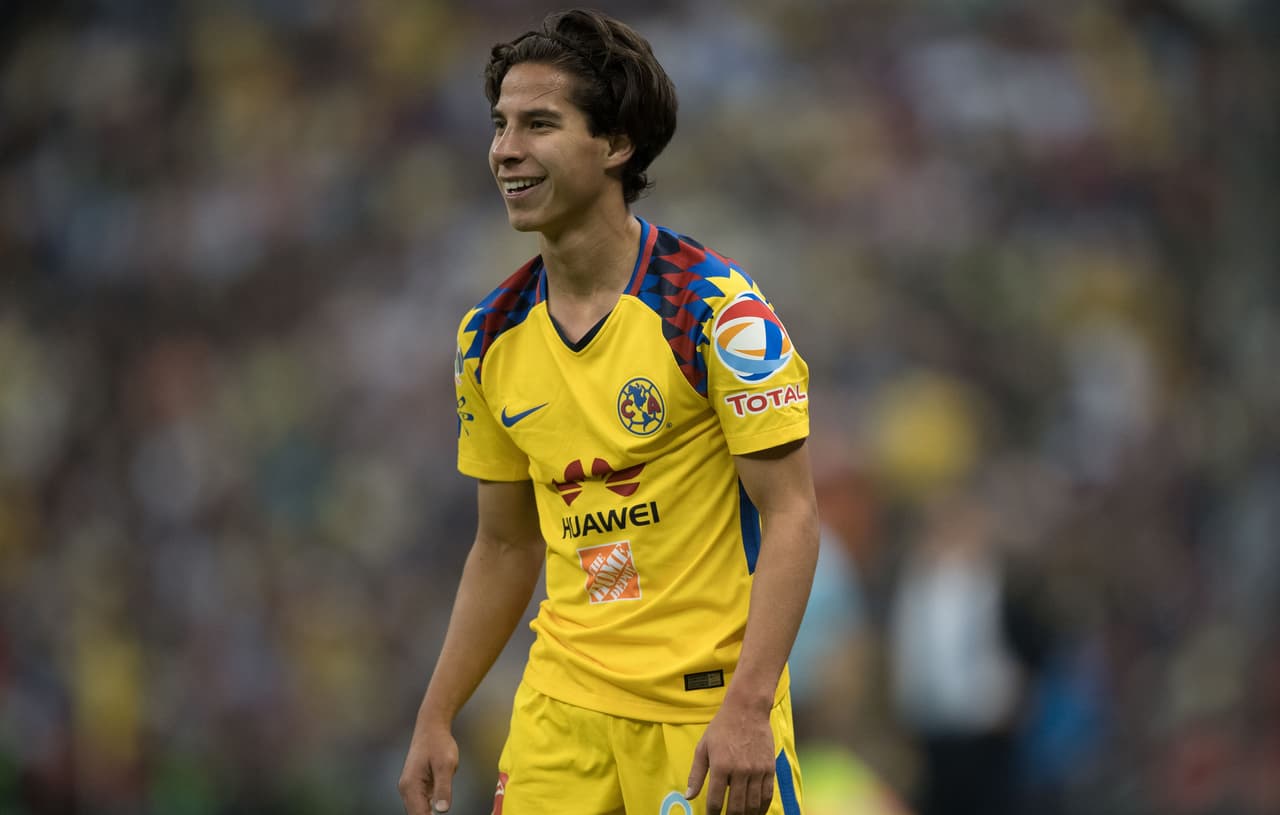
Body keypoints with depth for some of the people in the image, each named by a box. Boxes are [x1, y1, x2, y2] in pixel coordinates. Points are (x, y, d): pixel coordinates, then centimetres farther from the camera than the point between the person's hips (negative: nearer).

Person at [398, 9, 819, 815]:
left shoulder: (714, 306, -11)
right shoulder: (492, 336, 6)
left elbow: (791, 515, -12)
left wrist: (748, 708, -21)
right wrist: (436, 719, 11)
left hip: (708, 710, -5)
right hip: (562, 704, 5)